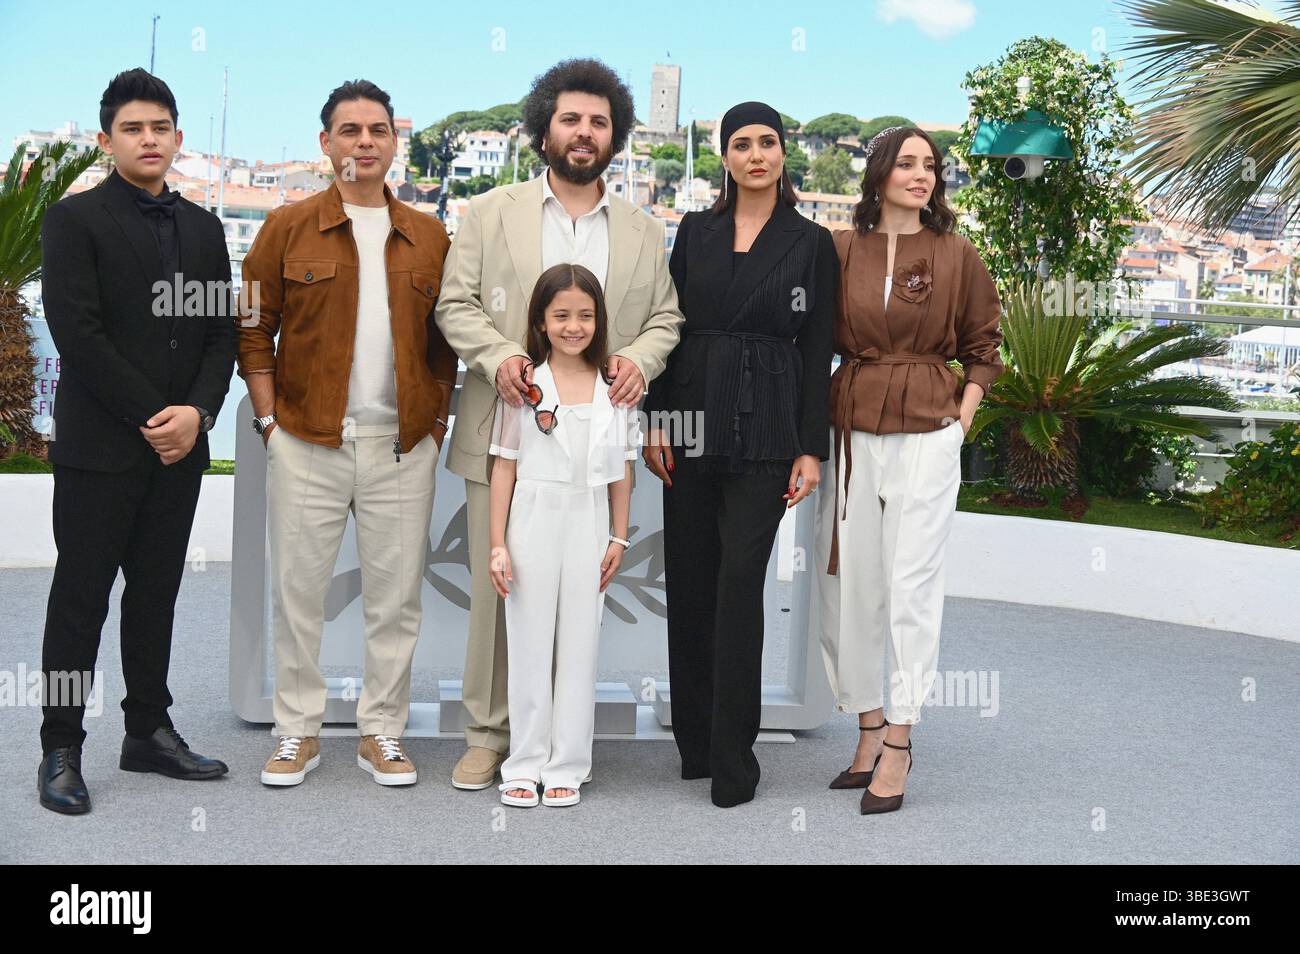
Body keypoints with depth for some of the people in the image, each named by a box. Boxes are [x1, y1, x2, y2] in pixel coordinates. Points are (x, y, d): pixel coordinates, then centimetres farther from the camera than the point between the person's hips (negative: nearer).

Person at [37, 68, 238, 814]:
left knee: (156, 592, 11)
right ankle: (62, 750, 9)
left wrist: (197, 411, -8)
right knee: (82, 598, 1)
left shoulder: (203, 228, 12)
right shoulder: (75, 220, -4)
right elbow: (77, 334, -13)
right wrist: (151, 417, -14)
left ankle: (150, 733, 21)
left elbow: (223, 333, 9)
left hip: (180, 445, 5)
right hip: (99, 445, -5)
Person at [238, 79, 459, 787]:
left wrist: (436, 420, 4)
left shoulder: (429, 237, 9)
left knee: (395, 596, 6)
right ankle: (298, 733, 18)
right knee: (297, 590, 5)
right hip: (306, 443, -1)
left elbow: (445, 339, 12)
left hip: (404, 447, 2)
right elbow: (253, 330, 4)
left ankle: (382, 734, 18)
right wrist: (268, 418, -3)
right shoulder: (287, 229, 3)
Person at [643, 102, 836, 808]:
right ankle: (693, 741, 18)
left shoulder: (811, 242, 3)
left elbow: (817, 351, 1)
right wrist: (657, 420, -1)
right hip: (691, 414, 3)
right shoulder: (696, 231, 10)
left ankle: (732, 760, 0)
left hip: (764, 427, -3)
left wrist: (812, 449, -5)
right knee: (688, 579, 6)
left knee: (739, 583, -8)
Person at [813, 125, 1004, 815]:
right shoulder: (842, 249, 5)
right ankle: (869, 730, 19)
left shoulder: (956, 254, 3)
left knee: (912, 582, -6)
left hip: (927, 435, -2)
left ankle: (898, 745, 1)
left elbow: (983, 349, 12)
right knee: (849, 583, 5)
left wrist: (961, 419, 2)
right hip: (851, 433, 2)